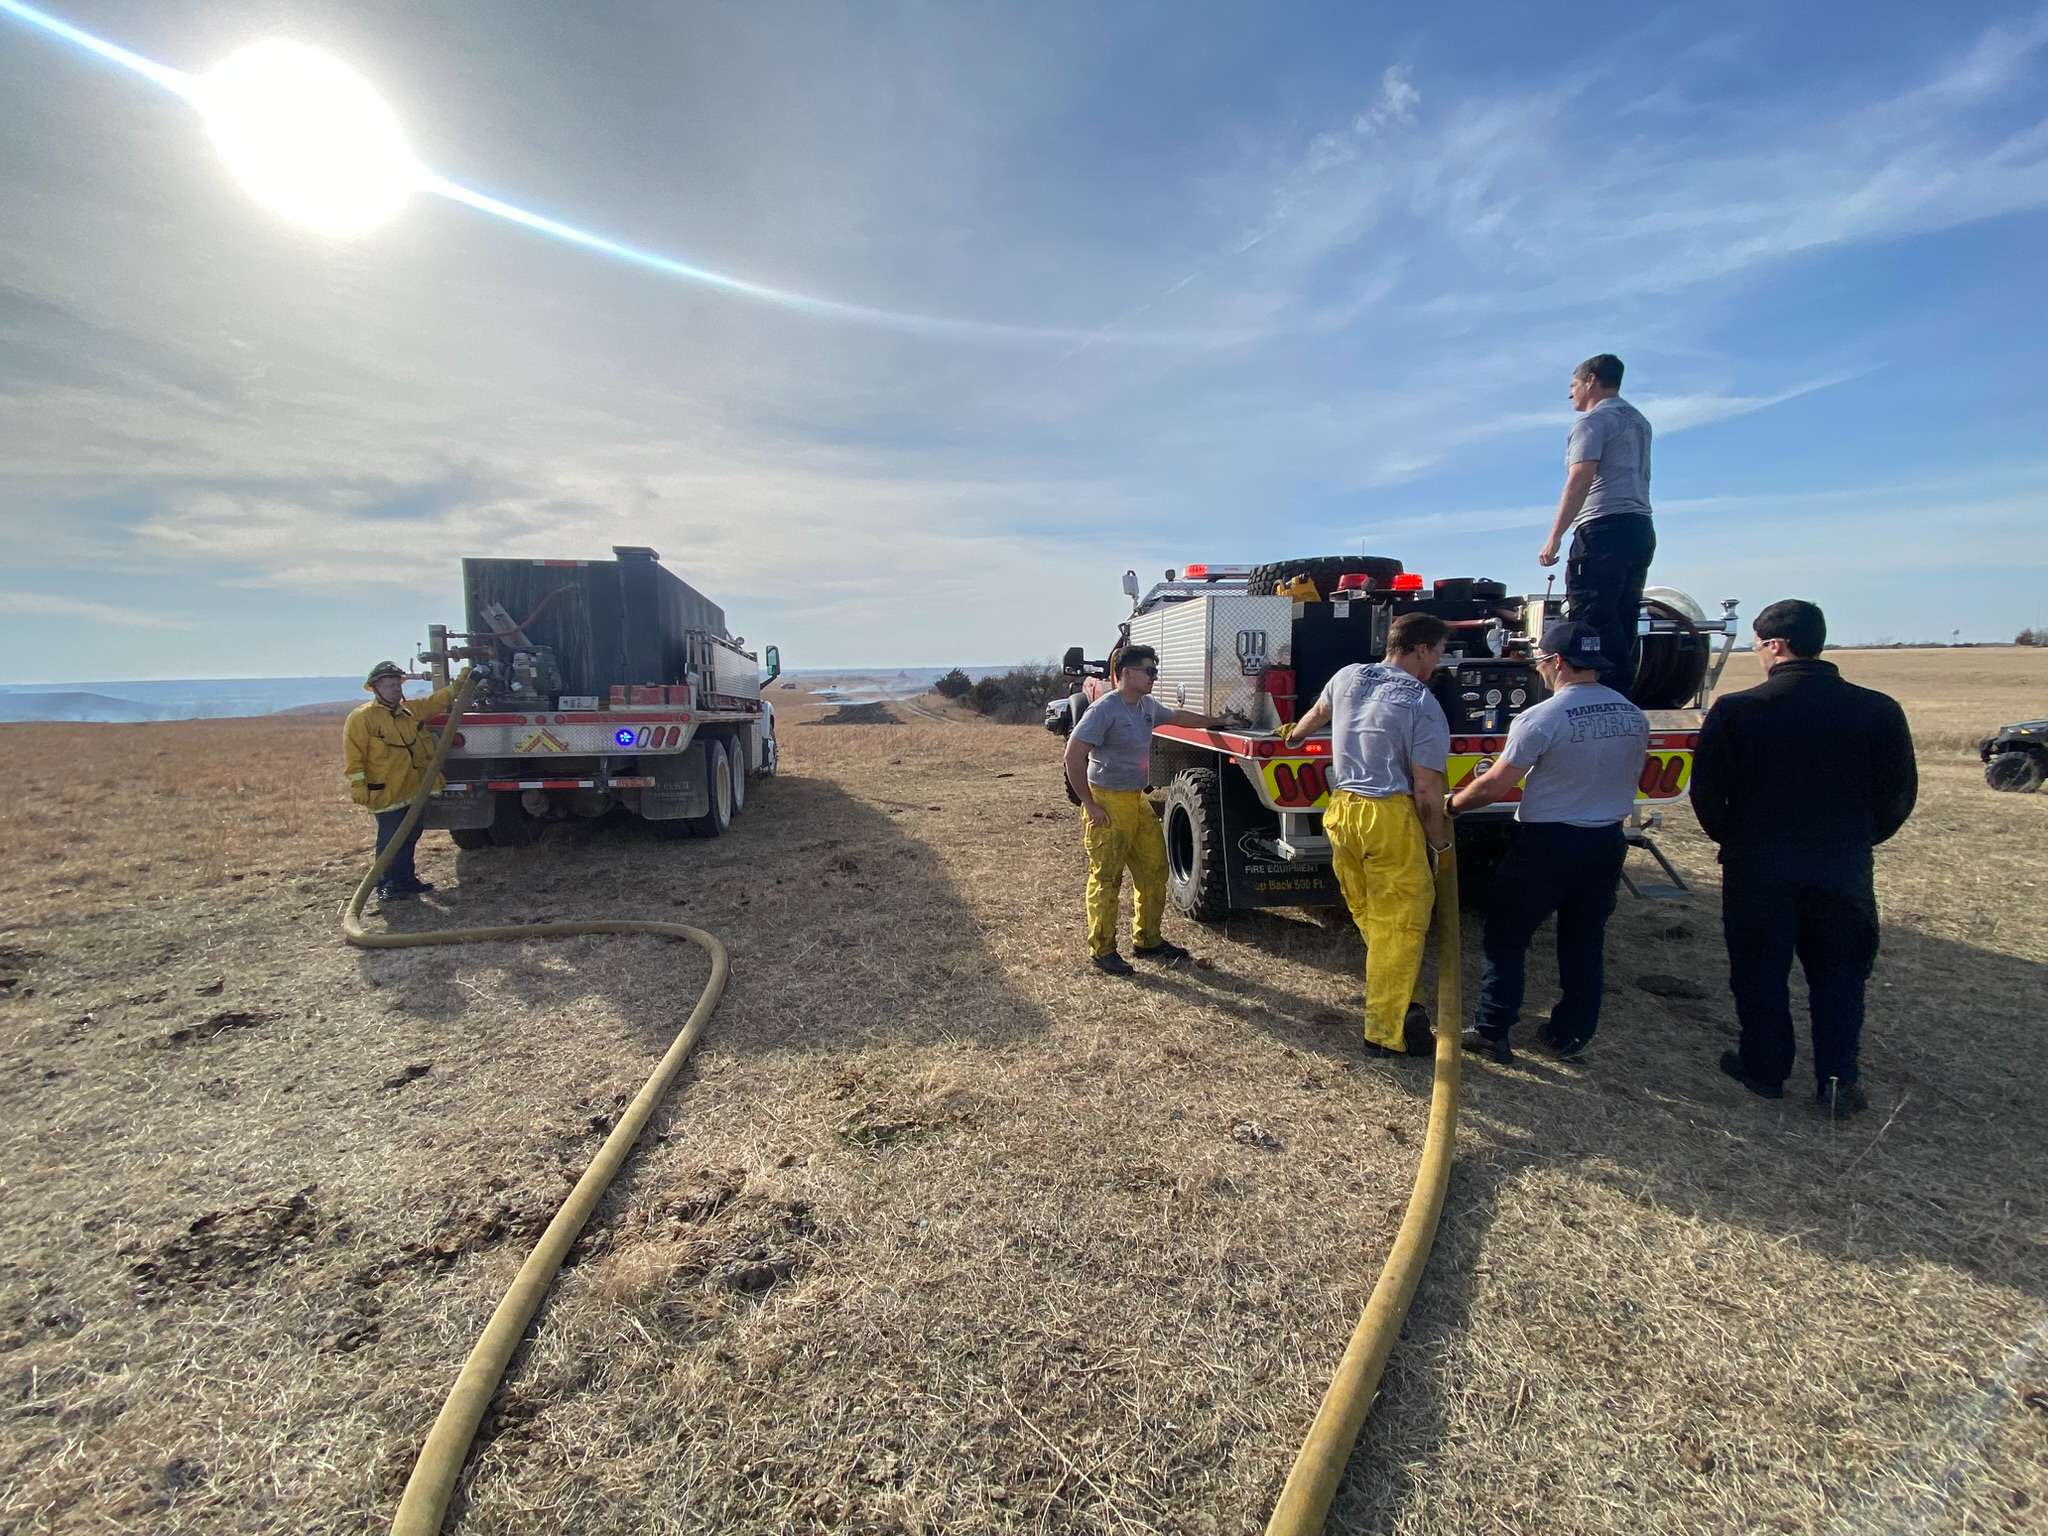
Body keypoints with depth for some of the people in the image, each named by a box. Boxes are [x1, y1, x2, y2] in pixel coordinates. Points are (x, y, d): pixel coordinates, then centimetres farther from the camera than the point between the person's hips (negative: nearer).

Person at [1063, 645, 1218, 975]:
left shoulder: (1148, 706, 9)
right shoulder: (1105, 709, -17)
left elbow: (1178, 716, 31)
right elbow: (1073, 755, -20)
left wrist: (1217, 721, 35)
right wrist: (1090, 805, -18)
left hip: (1138, 800, 9)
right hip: (1108, 804, -9)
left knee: (1154, 870, 13)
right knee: (1106, 879, -1)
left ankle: (1146, 941, 27)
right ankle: (1101, 951, 11)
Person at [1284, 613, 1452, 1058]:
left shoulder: (1349, 675, 8)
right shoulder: (1425, 707, -9)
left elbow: (1318, 713, 30)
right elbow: (1427, 789, -10)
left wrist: (1293, 736, 51)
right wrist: (1439, 840, 6)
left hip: (1341, 810, 7)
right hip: (1389, 818, -7)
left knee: (1369, 917, 18)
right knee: (1400, 925, 2)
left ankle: (1398, 1002, 32)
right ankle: (1386, 1030, 7)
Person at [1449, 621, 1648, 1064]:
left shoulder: (1543, 717, -19)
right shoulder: (1634, 716, 3)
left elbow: (1495, 784, -16)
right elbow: (1629, 780, 14)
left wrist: (1453, 803, 0)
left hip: (1547, 845, -6)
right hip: (1607, 844, 6)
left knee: (1505, 938, 7)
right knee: (1584, 942, 17)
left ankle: (1493, 1032, 11)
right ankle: (1571, 1035, 27)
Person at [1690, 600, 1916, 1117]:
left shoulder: (1735, 710, -13)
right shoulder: (1878, 710, -4)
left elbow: (1706, 790, -8)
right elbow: (1899, 794, 2)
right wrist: (1854, 841, 17)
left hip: (1758, 867, -2)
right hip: (1844, 871, 3)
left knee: (1759, 973, 12)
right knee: (1839, 975, 18)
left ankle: (1765, 1069, 24)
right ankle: (1838, 1079, 19)